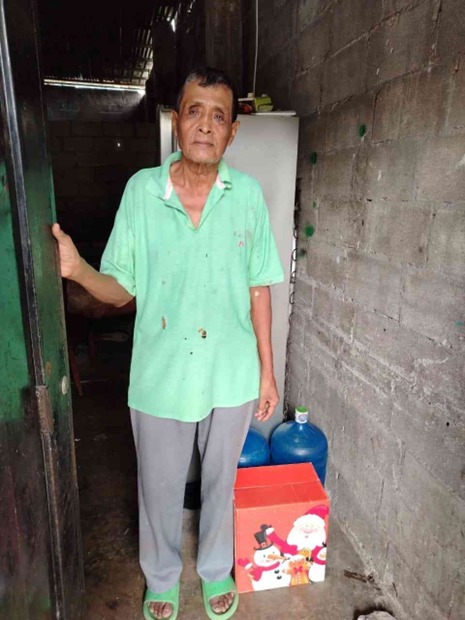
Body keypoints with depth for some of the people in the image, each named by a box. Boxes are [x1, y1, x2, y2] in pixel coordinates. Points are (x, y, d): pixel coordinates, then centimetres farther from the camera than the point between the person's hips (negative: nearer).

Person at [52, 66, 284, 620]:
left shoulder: (248, 193, -6)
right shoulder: (141, 189, -8)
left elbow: (258, 288, -1)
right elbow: (121, 289, -6)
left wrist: (267, 371, 2)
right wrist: (78, 269, -27)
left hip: (231, 376, 1)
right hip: (160, 377, 0)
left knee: (219, 482, 23)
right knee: (159, 489, 20)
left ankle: (215, 569, 53)